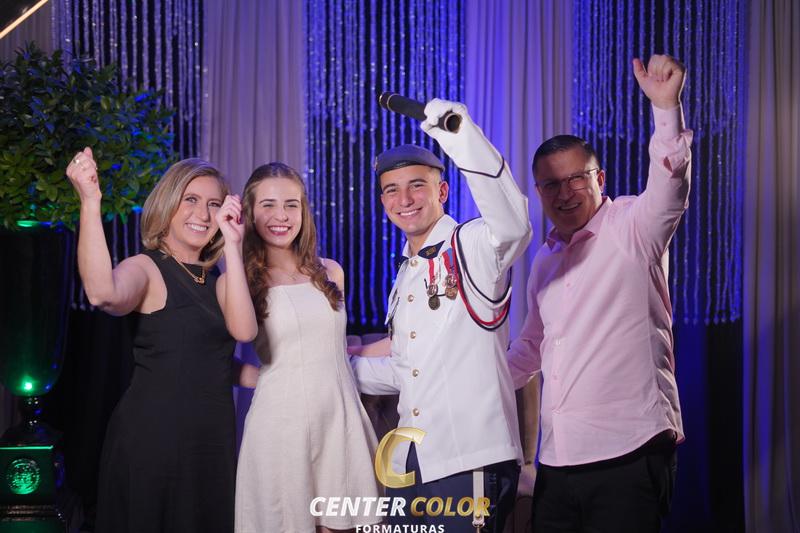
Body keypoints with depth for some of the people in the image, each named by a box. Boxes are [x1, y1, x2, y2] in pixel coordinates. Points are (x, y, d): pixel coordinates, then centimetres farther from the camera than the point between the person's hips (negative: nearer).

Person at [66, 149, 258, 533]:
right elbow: (102, 294, -31)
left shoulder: (217, 281, 13)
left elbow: (243, 330, -10)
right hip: (152, 438, -6)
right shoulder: (147, 268, -6)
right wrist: (90, 202, -34)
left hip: (214, 439, 6)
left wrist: (232, 245, -12)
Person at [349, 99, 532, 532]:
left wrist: (459, 134, -41)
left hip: (470, 463, -8)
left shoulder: (473, 246, -7)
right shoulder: (405, 274, 19)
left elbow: (512, 223, -32)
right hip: (410, 463, 8)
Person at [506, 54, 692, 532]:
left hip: (629, 454, -7)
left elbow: (669, 186, -24)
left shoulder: (631, 227, -3)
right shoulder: (546, 261, 19)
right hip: (559, 458, 7)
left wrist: (666, 106, -40)